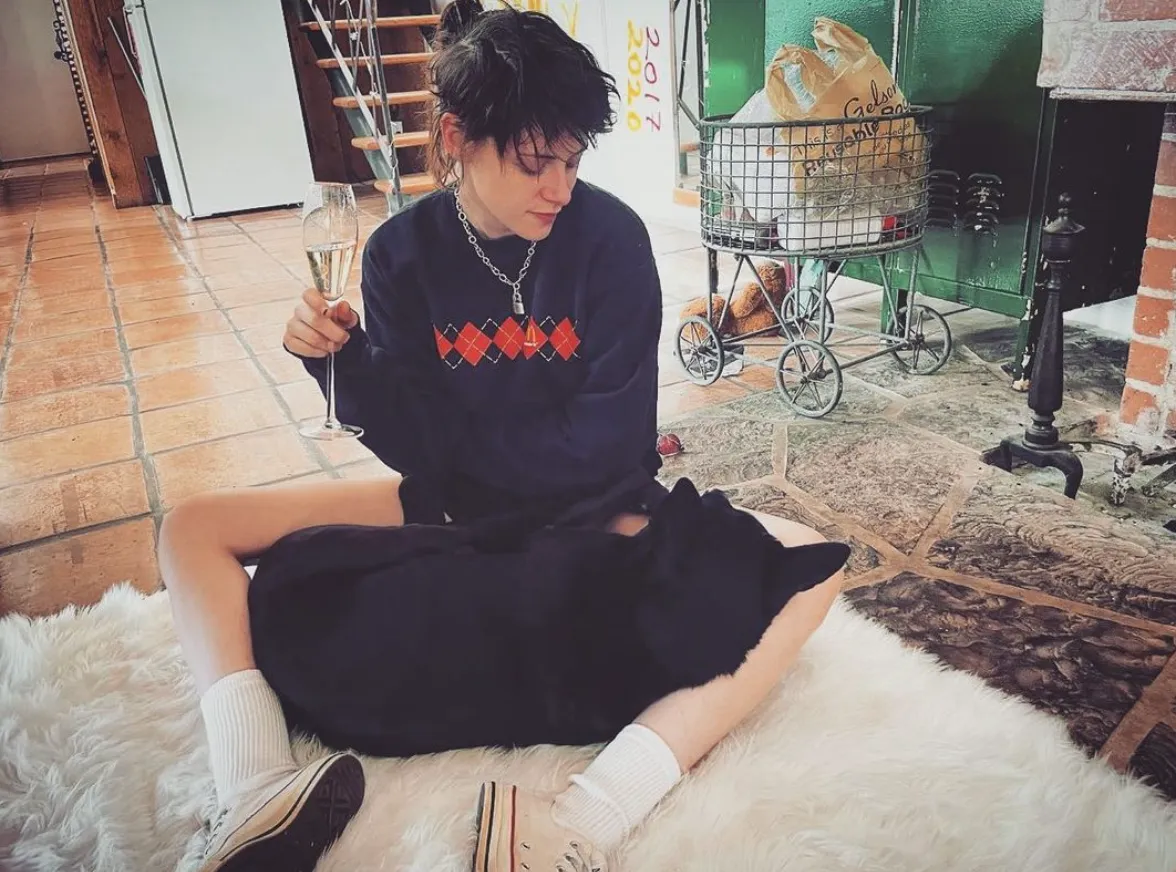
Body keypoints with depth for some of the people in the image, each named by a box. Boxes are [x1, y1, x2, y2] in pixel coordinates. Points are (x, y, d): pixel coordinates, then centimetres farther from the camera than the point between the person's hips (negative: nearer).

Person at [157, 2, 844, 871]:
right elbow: (417, 448, -8)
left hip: (595, 512, -2)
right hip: (454, 505, 3)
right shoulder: (403, 251, -7)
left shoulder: (610, 235, -14)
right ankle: (263, 797, -26)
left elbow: (605, 446, -16)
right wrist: (344, 361, -25)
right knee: (193, 528, -6)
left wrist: (461, 440, -8)